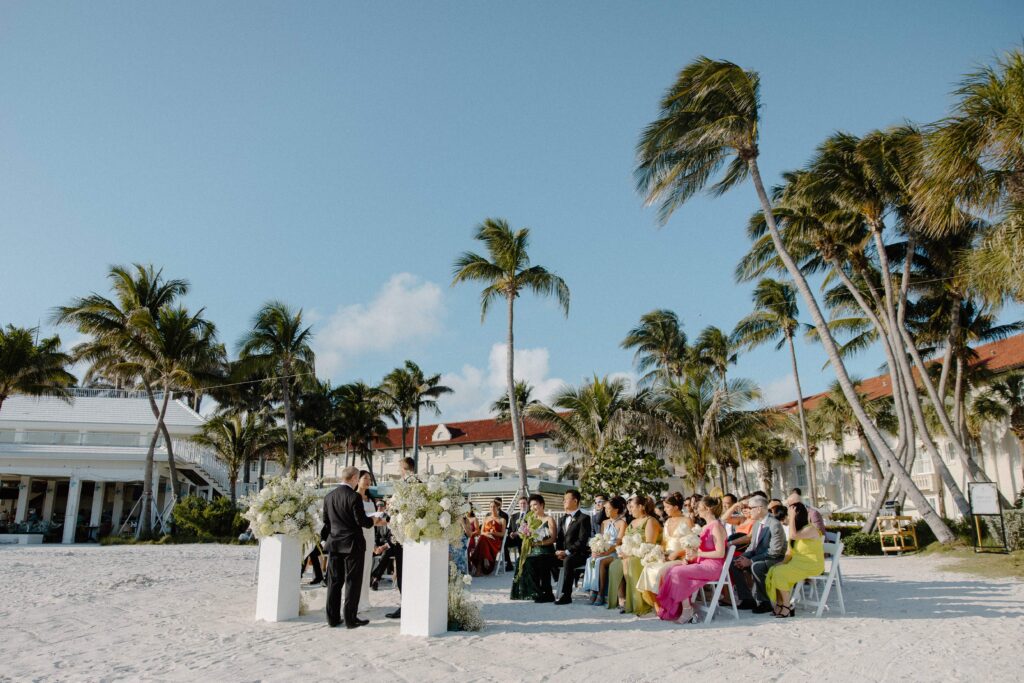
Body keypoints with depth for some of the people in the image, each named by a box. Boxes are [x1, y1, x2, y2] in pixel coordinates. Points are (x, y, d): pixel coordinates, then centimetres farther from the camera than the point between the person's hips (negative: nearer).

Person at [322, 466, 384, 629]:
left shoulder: (329, 496, 5)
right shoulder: (354, 496, -15)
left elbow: (326, 520, 11)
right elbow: (361, 521, -16)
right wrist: (375, 521, 2)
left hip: (334, 544, 6)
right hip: (352, 544, -6)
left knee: (334, 582, 11)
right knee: (352, 582, 2)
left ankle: (333, 618, 15)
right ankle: (350, 618, 4)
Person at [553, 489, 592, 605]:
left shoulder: (584, 518, -5)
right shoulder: (563, 519, 20)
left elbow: (582, 540, -14)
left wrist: (567, 552, -20)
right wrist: (558, 551, -2)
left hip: (577, 554, -7)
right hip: (563, 553, 7)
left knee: (567, 560, -36)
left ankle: (565, 595, -31)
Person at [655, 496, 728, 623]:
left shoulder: (716, 526, -11)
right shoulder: (706, 526, 18)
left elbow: (720, 553, -19)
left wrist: (697, 554, -18)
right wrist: (690, 557, 3)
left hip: (713, 566, -9)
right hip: (703, 564, 9)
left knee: (678, 572, -22)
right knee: (673, 571, -9)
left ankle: (687, 610, -12)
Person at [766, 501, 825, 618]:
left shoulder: (811, 529, -12)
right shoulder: (797, 529, 15)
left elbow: (793, 536, -30)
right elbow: (790, 552, 11)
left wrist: (792, 517, -23)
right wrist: (783, 563, -6)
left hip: (811, 566, -8)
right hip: (797, 564, 8)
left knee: (779, 573, -23)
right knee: (773, 570, -14)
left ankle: (787, 606, -10)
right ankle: (780, 604, -11)